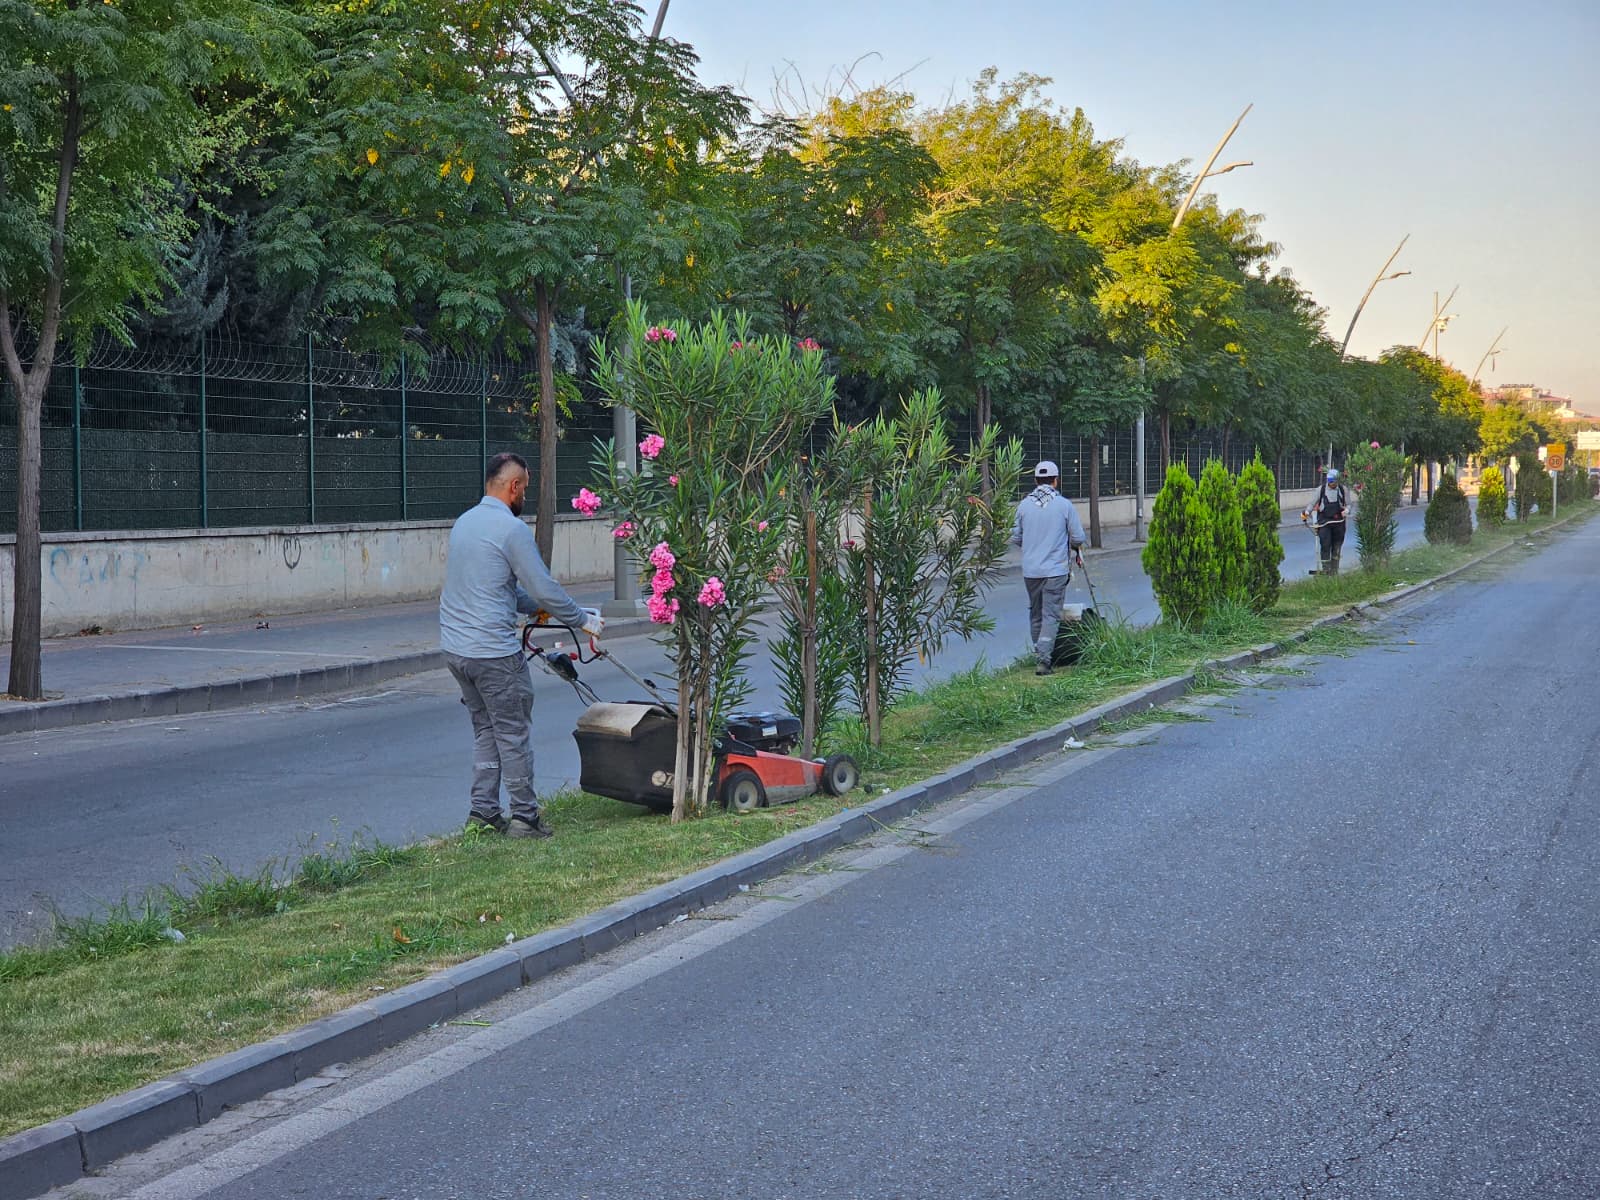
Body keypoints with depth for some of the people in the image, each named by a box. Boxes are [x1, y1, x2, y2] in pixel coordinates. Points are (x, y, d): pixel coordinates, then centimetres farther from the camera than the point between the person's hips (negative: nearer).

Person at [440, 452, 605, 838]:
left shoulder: (464, 522, 13)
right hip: (493, 651, -8)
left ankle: (483, 812, 17)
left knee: (485, 729, 17)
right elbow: (544, 588, -12)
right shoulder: (511, 528, -14)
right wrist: (582, 620, 1)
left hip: (454, 646, 8)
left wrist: (537, 606, 25)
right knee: (513, 734, 2)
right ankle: (525, 817, 7)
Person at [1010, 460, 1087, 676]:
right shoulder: (1064, 505, -6)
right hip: (1056, 569, -3)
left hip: (1030, 570, 3)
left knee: (1035, 614, 16)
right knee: (1051, 615, -3)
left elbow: (1015, 538, 9)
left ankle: (1040, 655, 24)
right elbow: (1078, 538, -2)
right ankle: (1044, 658, -15)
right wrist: (1077, 551, 21)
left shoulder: (1024, 505, 2)